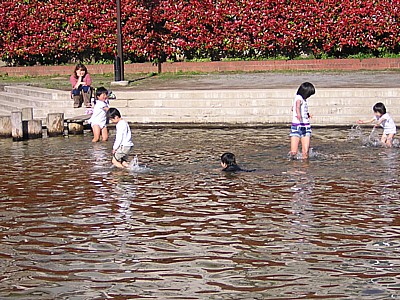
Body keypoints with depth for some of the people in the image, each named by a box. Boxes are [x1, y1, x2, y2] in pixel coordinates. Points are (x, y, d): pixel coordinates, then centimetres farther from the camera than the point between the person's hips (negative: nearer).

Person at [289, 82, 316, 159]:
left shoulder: (304, 99, 13)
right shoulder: (299, 98, -11)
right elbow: (297, 106, -36)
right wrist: (298, 114, -58)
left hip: (306, 127, 7)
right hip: (297, 126, -7)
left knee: (306, 152, -6)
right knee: (293, 152, -7)